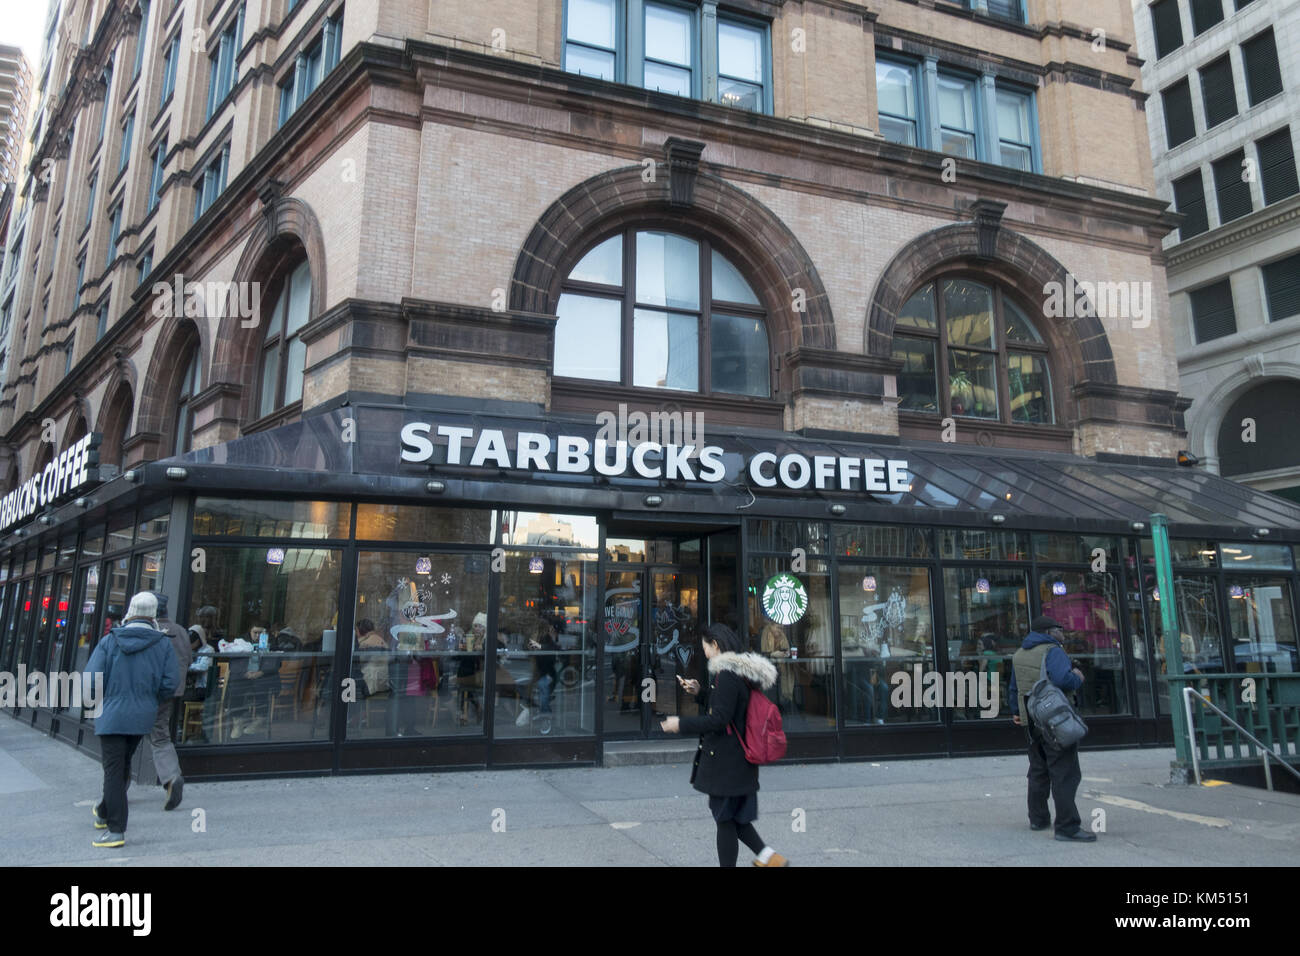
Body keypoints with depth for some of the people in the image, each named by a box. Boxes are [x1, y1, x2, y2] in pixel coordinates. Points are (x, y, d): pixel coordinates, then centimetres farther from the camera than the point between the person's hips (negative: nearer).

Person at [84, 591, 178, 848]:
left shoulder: (109, 641, -6)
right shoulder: (164, 645, -3)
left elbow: (91, 680, -10)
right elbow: (169, 684, -6)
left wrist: (100, 701, 11)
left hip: (111, 715, -3)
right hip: (142, 717, 3)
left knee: (113, 771, 1)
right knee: (122, 767, 21)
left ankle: (116, 830, -1)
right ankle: (104, 813, 39)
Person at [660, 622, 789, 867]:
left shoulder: (727, 675, -20)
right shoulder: (741, 673, 11)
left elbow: (719, 719, -23)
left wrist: (681, 724, -16)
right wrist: (699, 694, 15)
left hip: (725, 762, -10)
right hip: (739, 761, 10)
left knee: (725, 820, 2)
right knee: (734, 816, 19)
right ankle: (769, 856, 18)